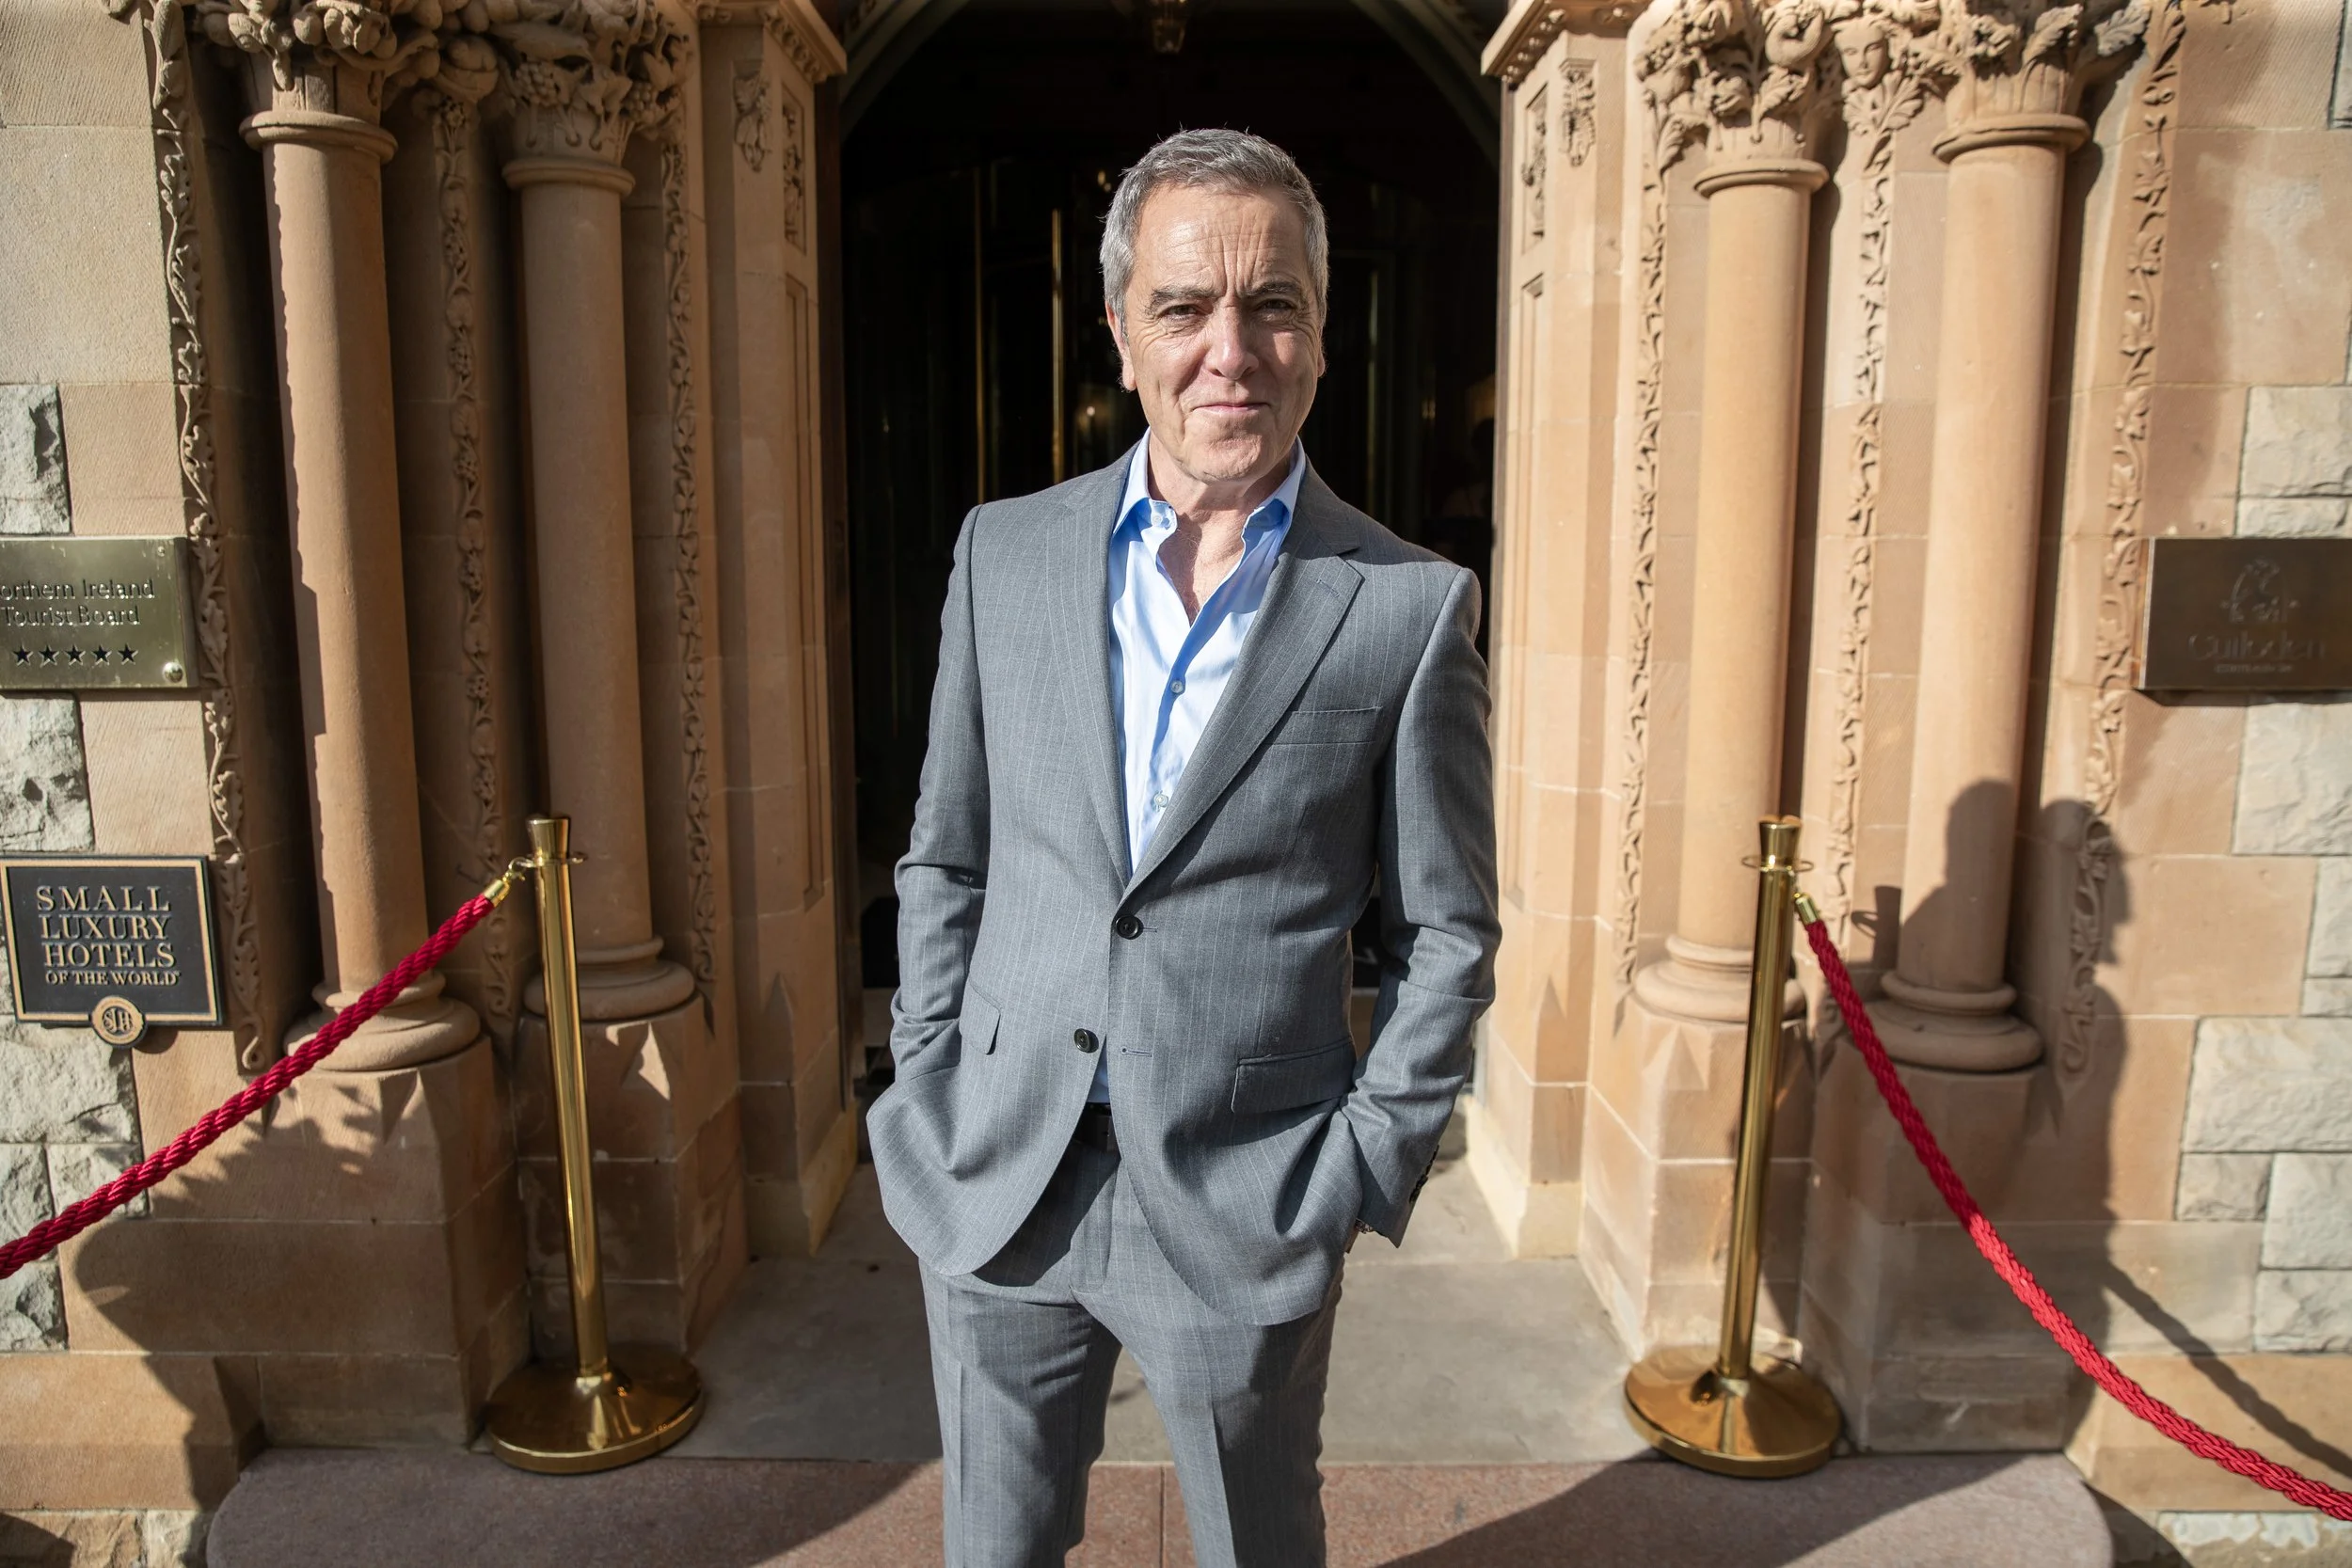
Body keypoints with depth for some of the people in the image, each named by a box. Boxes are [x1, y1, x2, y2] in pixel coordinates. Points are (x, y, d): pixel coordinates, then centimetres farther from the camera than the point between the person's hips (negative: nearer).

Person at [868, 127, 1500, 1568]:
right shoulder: (1006, 553, 0)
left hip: (1246, 1202, -2)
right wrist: (931, 1098, 3)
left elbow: (1448, 934, -2)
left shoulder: (1412, 605, -8)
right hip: (998, 1181, 3)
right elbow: (945, 863, 7)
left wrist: (1365, 1171, -5)